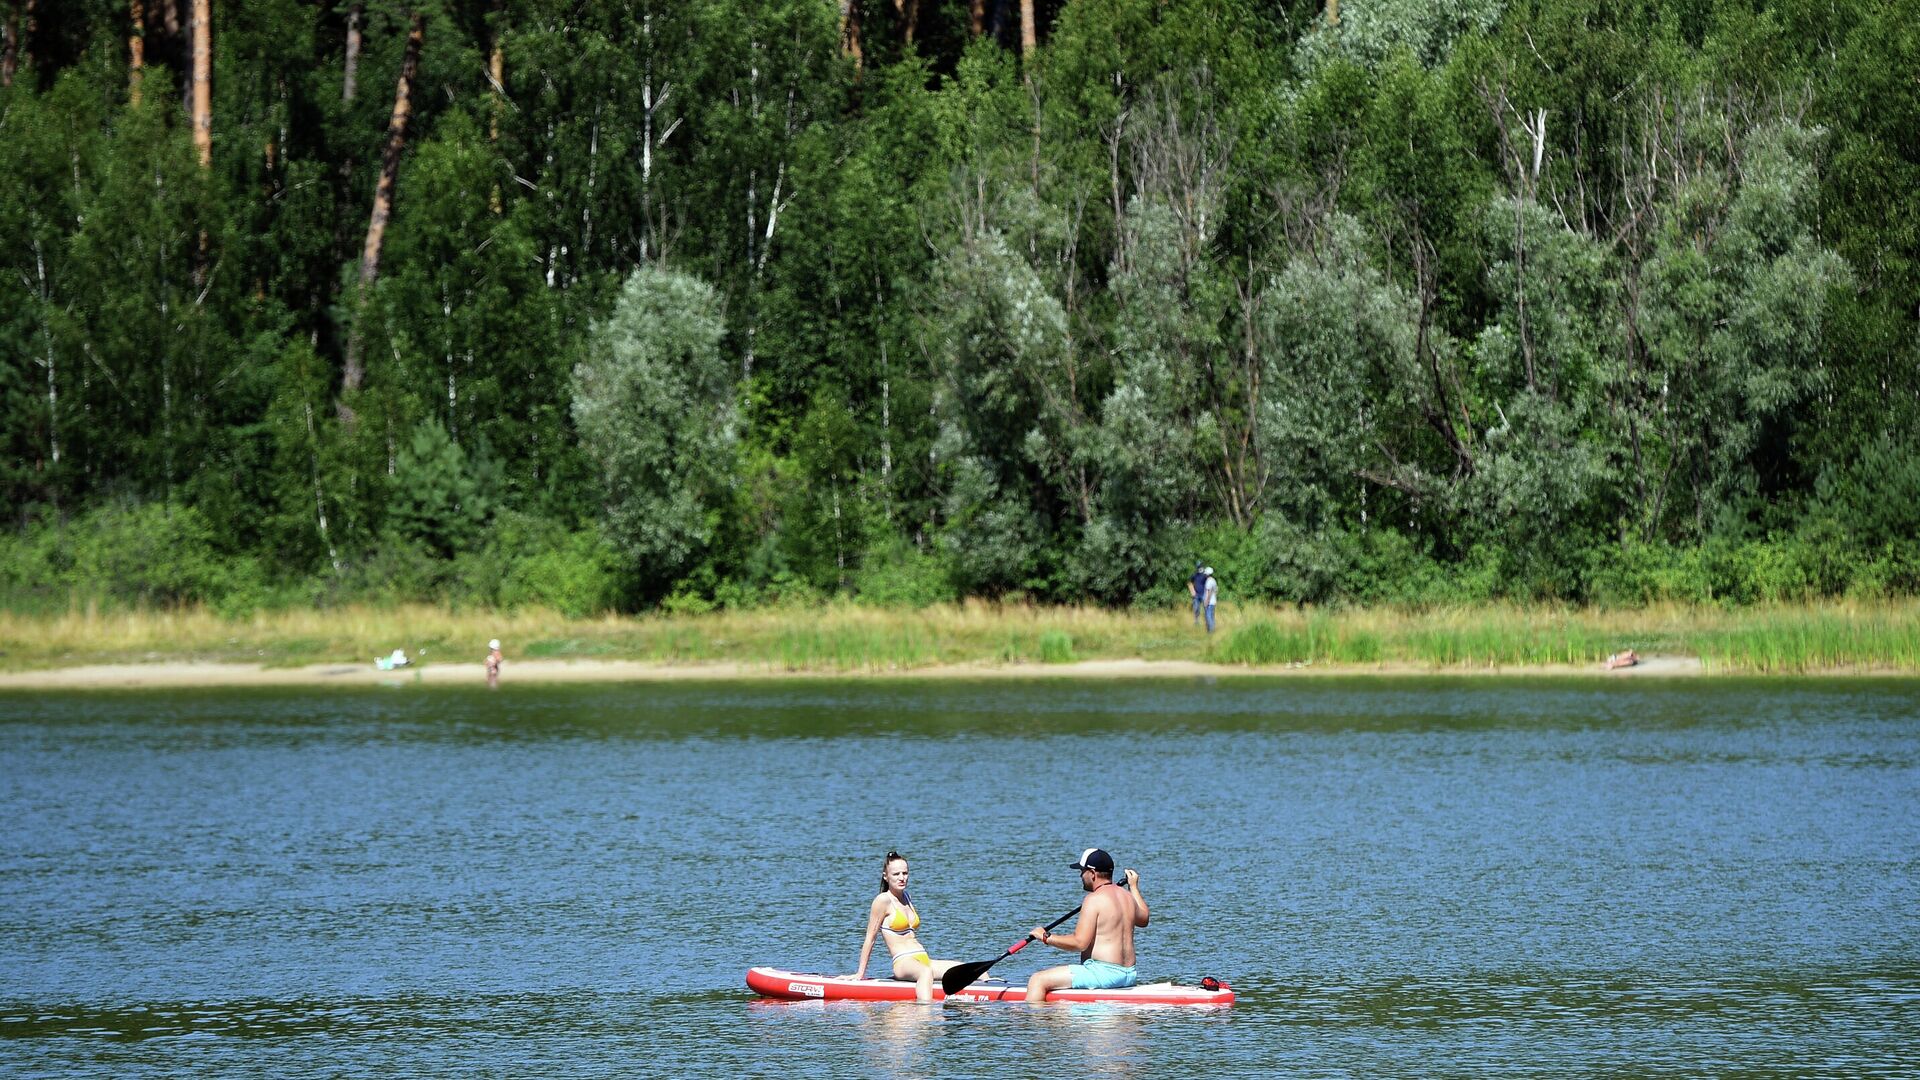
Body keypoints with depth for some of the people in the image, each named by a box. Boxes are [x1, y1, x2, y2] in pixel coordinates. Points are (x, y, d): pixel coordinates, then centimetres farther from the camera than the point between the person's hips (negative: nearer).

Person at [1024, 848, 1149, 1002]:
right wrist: (1134, 887, 45)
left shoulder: (1094, 900, -15)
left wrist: (1046, 937, -8)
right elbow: (1144, 918, 34)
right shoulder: (1127, 897, 11)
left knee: (1038, 980, -10)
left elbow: (1079, 943, -20)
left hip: (1104, 973, -10)